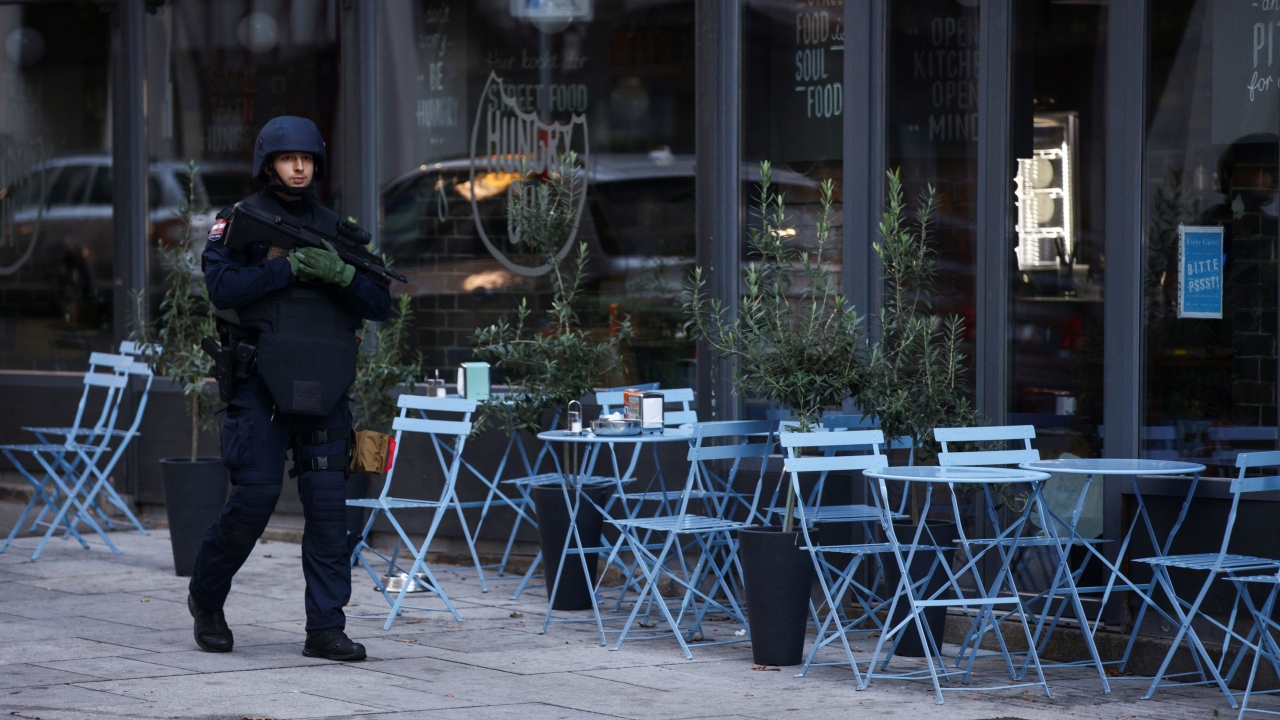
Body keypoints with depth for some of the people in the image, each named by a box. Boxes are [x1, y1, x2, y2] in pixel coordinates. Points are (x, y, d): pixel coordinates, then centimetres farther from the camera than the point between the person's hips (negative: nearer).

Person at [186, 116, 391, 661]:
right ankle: (206, 597, 16)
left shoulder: (334, 227, 15)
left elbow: (380, 304, 9)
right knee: (255, 493, -8)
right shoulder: (240, 221, 3)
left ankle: (325, 627, -1)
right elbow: (222, 286, -14)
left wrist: (341, 274, -10)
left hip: (323, 389, 4)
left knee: (327, 500, -3)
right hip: (259, 384, -4)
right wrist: (291, 266, -17)